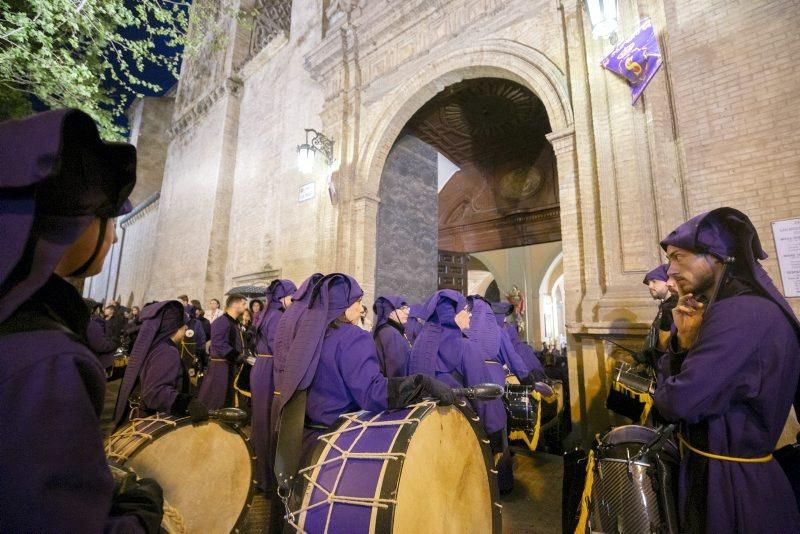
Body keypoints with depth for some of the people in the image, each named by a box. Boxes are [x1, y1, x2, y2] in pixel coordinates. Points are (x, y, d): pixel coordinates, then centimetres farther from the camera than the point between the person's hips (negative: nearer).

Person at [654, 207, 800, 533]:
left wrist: (665, 392, -7)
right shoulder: (732, 308, 5)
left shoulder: (741, 314, -28)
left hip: (731, 484, -9)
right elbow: (669, 380, 5)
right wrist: (684, 339, -12)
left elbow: (677, 403, -29)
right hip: (720, 470, 9)